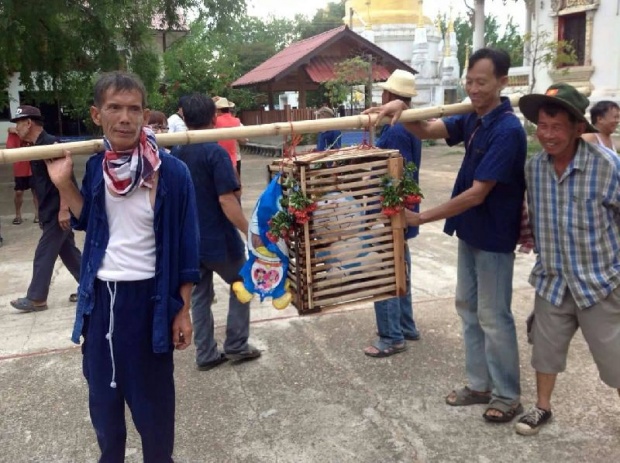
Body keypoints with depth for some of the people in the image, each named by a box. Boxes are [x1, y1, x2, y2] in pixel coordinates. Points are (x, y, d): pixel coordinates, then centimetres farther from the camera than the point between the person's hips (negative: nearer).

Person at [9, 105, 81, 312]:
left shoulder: (50, 144, -16)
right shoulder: (37, 146, 14)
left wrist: (63, 209, -26)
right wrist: (42, 213, 21)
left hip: (58, 211, -10)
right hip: (51, 211, 10)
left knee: (44, 254, -2)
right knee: (67, 250, 13)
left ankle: (36, 298, 8)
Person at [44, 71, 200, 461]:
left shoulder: (172, 172, -15)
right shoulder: (96, 167, -1)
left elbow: (186, 245, -10)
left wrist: (183, 309, -8)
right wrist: (64, 184, -2)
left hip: (149, 297, -5)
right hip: (101, 295, 5)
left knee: (151, 392, 9)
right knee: (102, 388, 19)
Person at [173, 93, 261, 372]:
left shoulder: (175, 154, 4)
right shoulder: (215, 152, -17)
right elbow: (227, 201, -22)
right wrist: (251, 233, -17)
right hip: (219, 240, -6)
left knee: (199, 297, 14)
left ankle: (206, 354, 21)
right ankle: (236, 346, 18)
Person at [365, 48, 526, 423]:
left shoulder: (507, 130, -23)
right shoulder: (473, 120, 4)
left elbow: (477, 194, -26)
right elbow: (427, 131, 4)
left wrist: (422, 217, -24)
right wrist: (401, 110, -18)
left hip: (494, 237, -9)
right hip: (470, 232, 9)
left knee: (494, 317, 2)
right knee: (469, 308, 15)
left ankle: (508, 395, 19)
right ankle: (480, 385, 29)